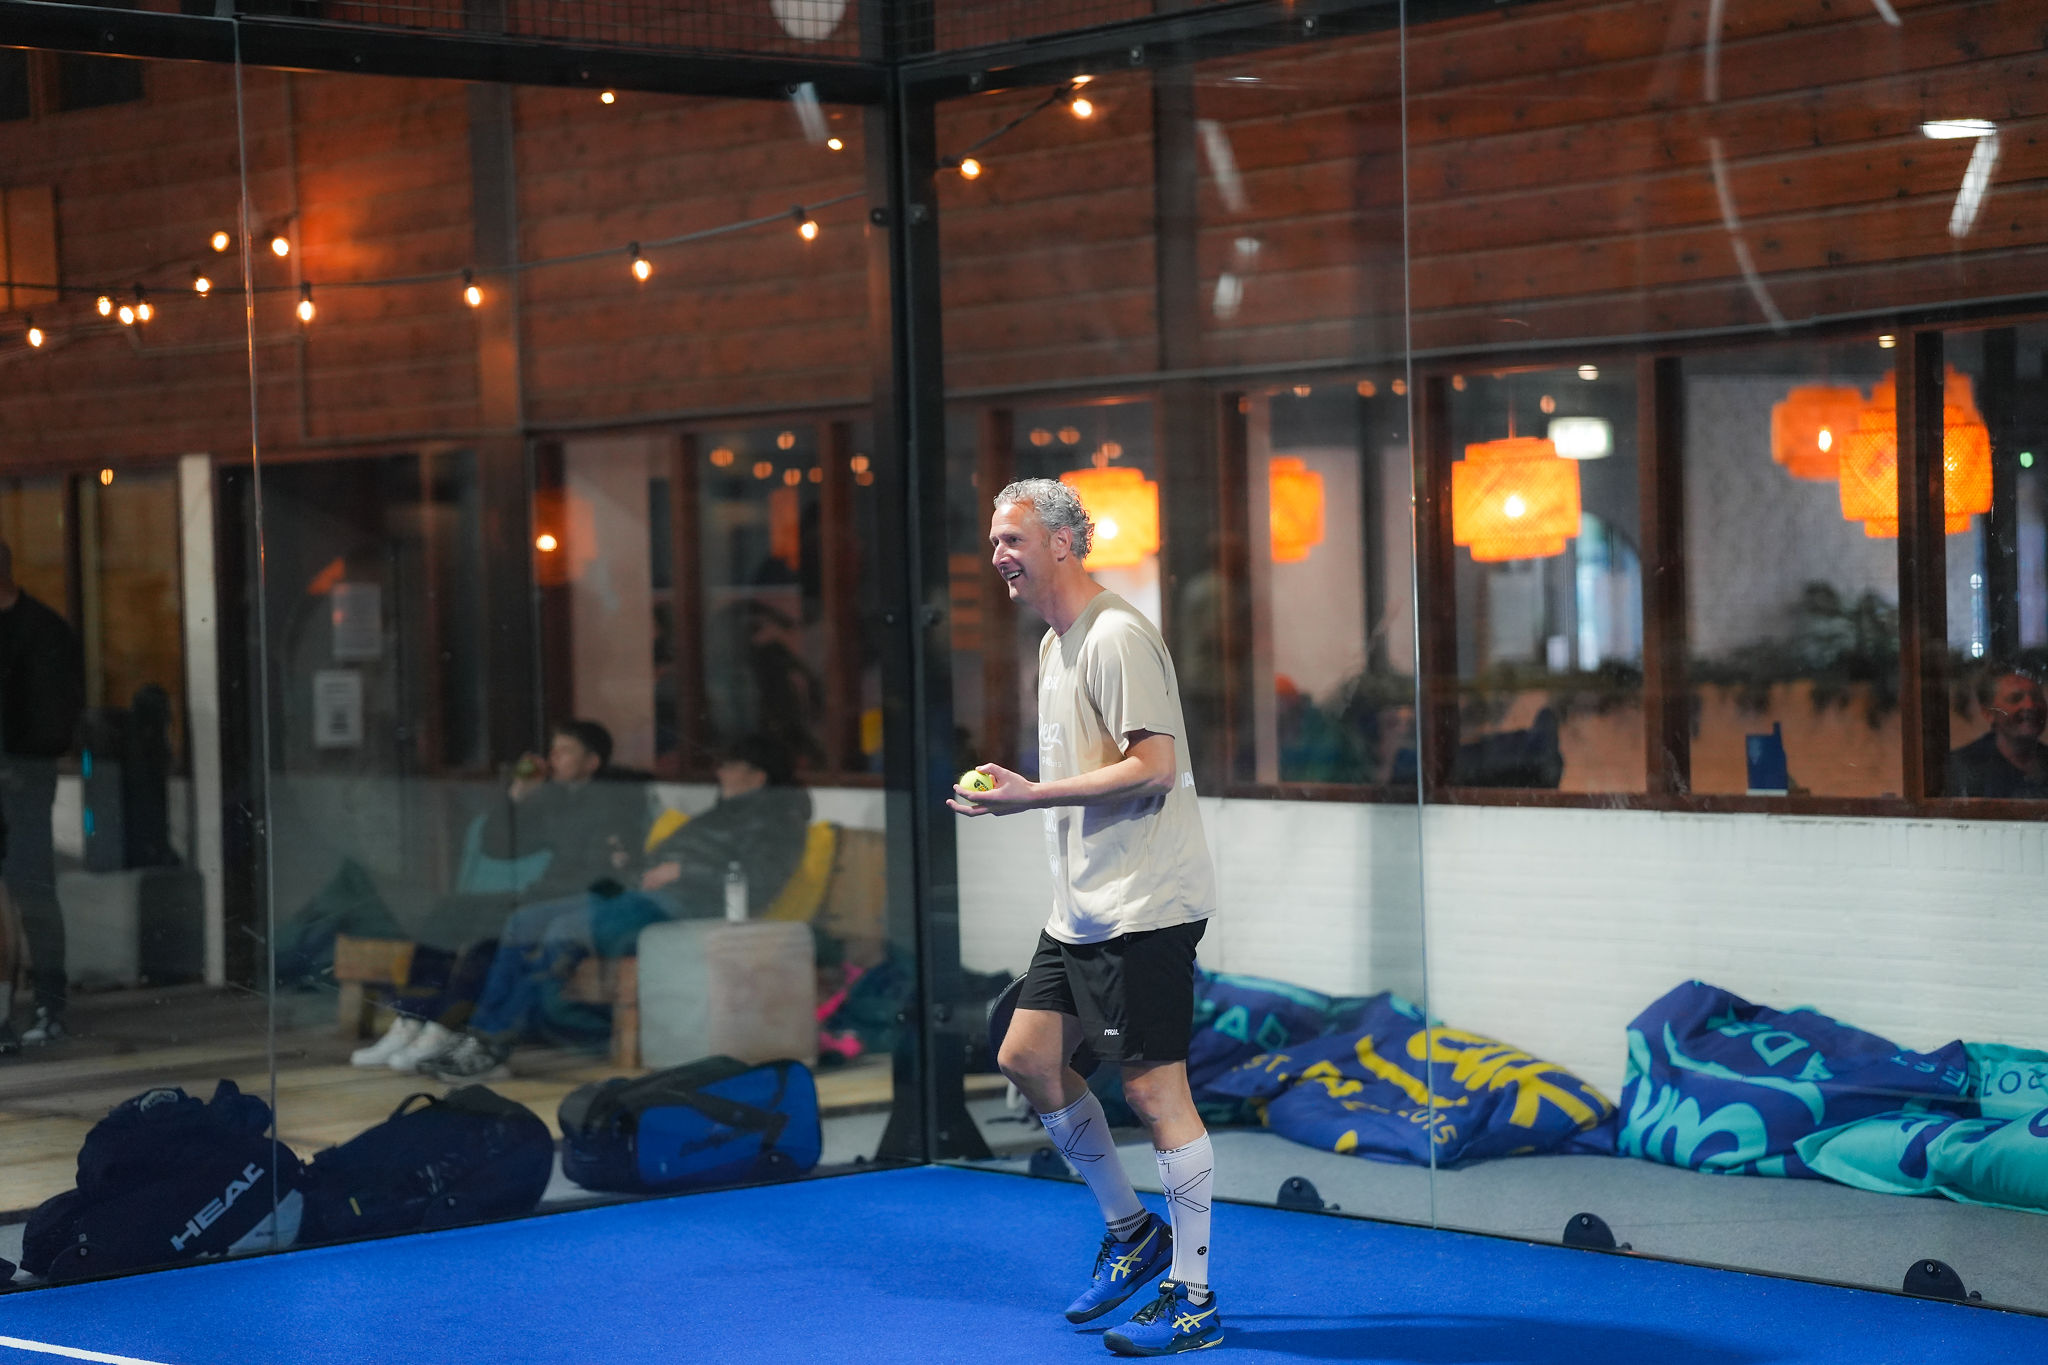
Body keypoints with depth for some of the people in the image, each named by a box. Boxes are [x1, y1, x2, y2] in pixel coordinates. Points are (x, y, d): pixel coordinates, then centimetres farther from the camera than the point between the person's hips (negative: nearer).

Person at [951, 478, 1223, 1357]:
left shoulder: (1118, 637, -14)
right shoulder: (1054, 644, 16)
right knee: (1027, 1059, 11)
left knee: (1153, 1086, -7)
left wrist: (1033, 796, -21)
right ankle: (1131, 1233, 26)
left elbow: (1154, 766, -22)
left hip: (1143, 909, -10)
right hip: (1082, 911, 10)